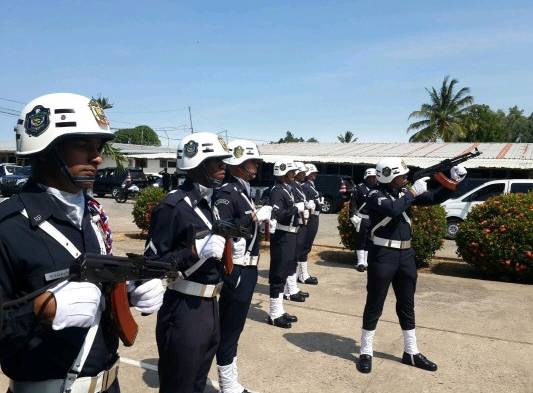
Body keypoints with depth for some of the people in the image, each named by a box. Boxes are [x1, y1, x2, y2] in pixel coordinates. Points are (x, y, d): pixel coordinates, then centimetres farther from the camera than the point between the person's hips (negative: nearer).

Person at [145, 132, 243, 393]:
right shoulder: (172, 206, -18)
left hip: (210, 305, 8)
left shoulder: (210, 202, 9)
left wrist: (230, 251, 1)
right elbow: (152, 263, -19)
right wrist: (196, 251, -28)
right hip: (183, 311, -8)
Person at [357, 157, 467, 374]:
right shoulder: (375, 196, -11)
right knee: (374, 304, 2)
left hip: (406, 255, 7)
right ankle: (366, 352, 16)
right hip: (383, 255, -7)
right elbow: (393, 210, -30)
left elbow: (434, 198, 10)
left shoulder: (405, 193, 9)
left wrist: (453, 182, -3)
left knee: (407, 305, 15)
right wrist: (413, 192, -18)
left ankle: (411, 352, 29)